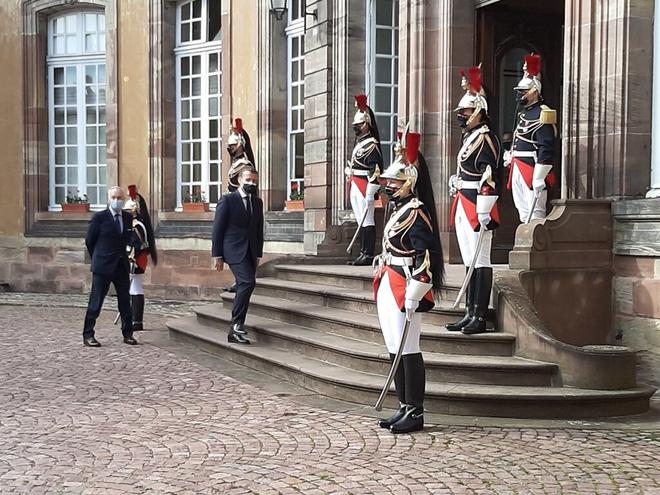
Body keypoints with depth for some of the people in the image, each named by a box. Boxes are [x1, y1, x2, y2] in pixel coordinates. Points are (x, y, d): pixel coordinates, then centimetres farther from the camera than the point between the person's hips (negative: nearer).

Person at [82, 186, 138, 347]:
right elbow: (89, 241, 0)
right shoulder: (99, 217, -7)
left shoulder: (128, 217, 7)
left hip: (122, 266, 5)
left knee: (125, 300, 8)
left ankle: (128, 334, 17)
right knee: (96, 302, -1)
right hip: (103, 267, -5)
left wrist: (121, 254, 13)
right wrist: (98, 258, 7)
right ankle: (88, 335, 5)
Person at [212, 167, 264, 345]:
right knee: (247, 282, -23)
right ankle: (237, 324, -18)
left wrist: (258, 255, 12)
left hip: (250, 252, 6)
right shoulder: (227, 200, -3)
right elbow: (217, 229, -4)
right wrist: (217, 255, -7)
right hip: (234, 250, -6)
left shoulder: (257, 202, 14)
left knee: (244, 287, 5)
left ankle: (234, 332, 11)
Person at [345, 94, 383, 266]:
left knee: (367, 222, -8)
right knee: (361, 222, 11)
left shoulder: (370, 144, -12)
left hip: (365, 187, -10)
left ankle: (369, 255, -6)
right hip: (355, 187, 10)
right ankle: (364, 253, 16)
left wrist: (372, 190, -22)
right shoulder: (359, 142, 18)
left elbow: (376, 168, -19)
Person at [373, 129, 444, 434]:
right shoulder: (398, 211, 17)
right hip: (389, 291, 10)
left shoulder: (415, 213, -13)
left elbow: (426, 256, -21)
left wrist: (413, 296, -23)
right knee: (396, 351, 13)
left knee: (408, 351, -5)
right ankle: (404, 408, 21)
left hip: (404, 293, -10)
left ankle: (415, 413, 3)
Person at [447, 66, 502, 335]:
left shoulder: (485, 138, -11)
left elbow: (490, 177, -19)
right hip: (463, 208, 10)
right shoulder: (467, 138, 19)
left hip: (477, 209, -10)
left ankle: (480, 318, -4)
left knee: (480, 261, -7)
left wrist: (484, 212, -23)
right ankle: (470, 315, 17)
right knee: (470, 262, 12)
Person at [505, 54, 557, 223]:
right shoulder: (524, 113, 18)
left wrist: (539, 177, -24)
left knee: (535, 212, -10)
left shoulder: (542, 115, -13)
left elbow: (546, 148, -20)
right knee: (523, 212, 13)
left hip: (533, 170, -10)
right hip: (518, 170, 10)